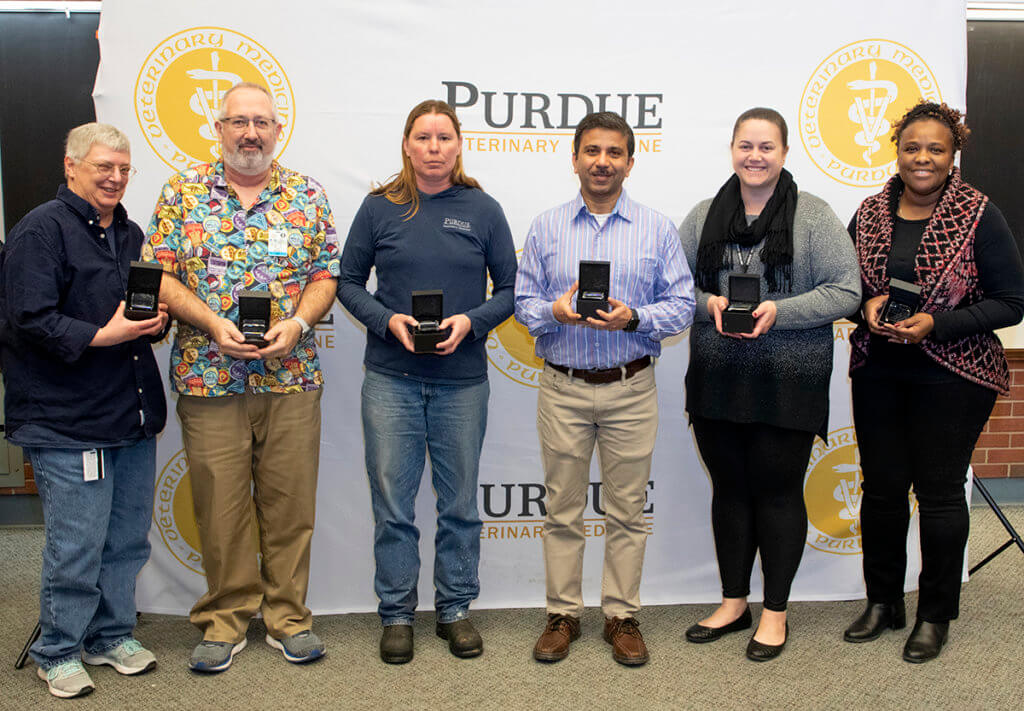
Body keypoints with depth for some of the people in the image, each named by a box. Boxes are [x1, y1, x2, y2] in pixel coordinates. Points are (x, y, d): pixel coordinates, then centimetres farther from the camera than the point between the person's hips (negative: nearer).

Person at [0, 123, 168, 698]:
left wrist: (154, 321, 4)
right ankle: (58, 651, 18)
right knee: (77, 543, -1)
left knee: (129, 536, 13)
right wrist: (102, 335, -23)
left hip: (133, 415, 8)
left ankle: (112, 634, 30)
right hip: (68, 421, -7)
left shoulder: (130, 234, 17)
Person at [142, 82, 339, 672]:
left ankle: (288, 616, 22)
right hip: (208, 377, 0)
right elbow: (158, 277, 0)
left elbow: (326, 274, 6)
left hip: (291, 376, 1)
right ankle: (226, 618, 23)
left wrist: (297, 323, -12)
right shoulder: (183, 192, 5)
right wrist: (213, 323, -14)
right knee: (220, 502, 6)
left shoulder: (308, 195, 7)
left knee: (290, 501, 6)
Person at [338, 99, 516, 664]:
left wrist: (471, 321, -13)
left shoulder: (482, 210, 3)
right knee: (392, 503, 5)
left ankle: (455, 609, 26)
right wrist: (387, 320, -11)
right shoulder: (379, 208, 2)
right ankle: (396, 614, 21)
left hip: (462, 379, 1)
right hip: (391, 378, 0)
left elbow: (509, 288, 5)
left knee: (459, 502, 10)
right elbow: (348, 281, 6)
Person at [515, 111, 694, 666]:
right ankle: (562, 614, 20)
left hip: (630, 388, 0)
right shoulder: (546, 228, 7)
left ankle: (622, 616, 21)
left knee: (627, 510, 7)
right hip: (563, 387, 1)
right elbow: (523, 302, 6)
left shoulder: (657, 229, 4)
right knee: (563, 508, 7)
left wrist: (633, 318, -17)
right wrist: (555, 312, -15)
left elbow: (682, 305, 1)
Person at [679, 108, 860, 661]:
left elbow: (845, 291, -7)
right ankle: (733, 601, 28)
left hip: (788, 384, -3)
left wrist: (780, 311, -18)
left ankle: (775, 611, 20)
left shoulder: (814, 216, -2)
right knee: (729, 489, 12)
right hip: (716, 381, 4)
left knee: (778, 491, 4)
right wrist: (708, 304, -10)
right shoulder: (704, 216, 8)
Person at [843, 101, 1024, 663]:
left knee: (939, 490, 3)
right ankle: (882, 602, 26)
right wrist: (867, 305, -9)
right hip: (877, 373, 4)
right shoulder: (870, 213, 5)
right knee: (881, 486, 9)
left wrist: (936, 324, -18)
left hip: (952, 376, -3)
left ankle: (936, 614, 20)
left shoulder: (979, 216, -6)